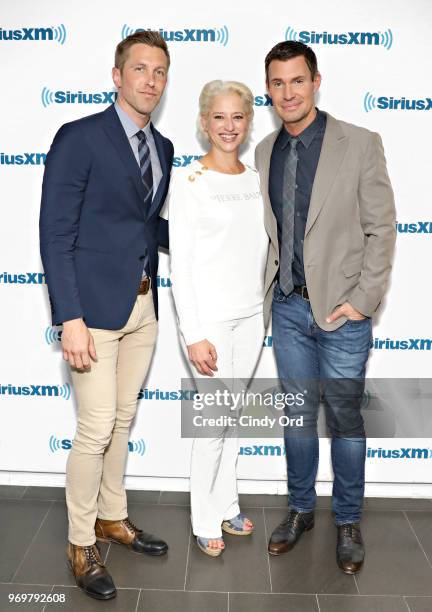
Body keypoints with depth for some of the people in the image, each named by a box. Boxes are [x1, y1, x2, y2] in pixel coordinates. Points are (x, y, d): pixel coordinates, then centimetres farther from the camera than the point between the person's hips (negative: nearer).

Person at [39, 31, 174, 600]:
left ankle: (112, 516, 36)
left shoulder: (162, 148, 11)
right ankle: (81, 544, 19)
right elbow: (55, 234, -13)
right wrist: (70, 318, -19)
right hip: (95, 306, -6)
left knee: (124, 420, 17)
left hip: (143, 305, 7)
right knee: (96, 430, -2)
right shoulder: (79, 138, -9)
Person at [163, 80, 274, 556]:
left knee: (233, 413, 15)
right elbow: (180, 261, -13)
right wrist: (193, 334, -16)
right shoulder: (188, 180, -9)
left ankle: (226, 504, 32)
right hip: (210, 317, -5)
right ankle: (206, 520, 21)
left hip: (251, 315, 5)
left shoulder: (256, 178, 7)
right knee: (215, 416, 1)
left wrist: (263, 301, 12)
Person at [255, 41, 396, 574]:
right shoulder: (263, 153, 5)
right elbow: (267, 229, 11)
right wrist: (265, 289, 3)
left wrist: (362, 301, -12)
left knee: (344, 418, 7)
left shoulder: (359, 144, -7)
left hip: (342, 310, -3)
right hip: (289, 307, 4)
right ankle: (300, 509, 33)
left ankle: (348, 521, 27)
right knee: (297, 413, 14)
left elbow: (381, 229, -7)